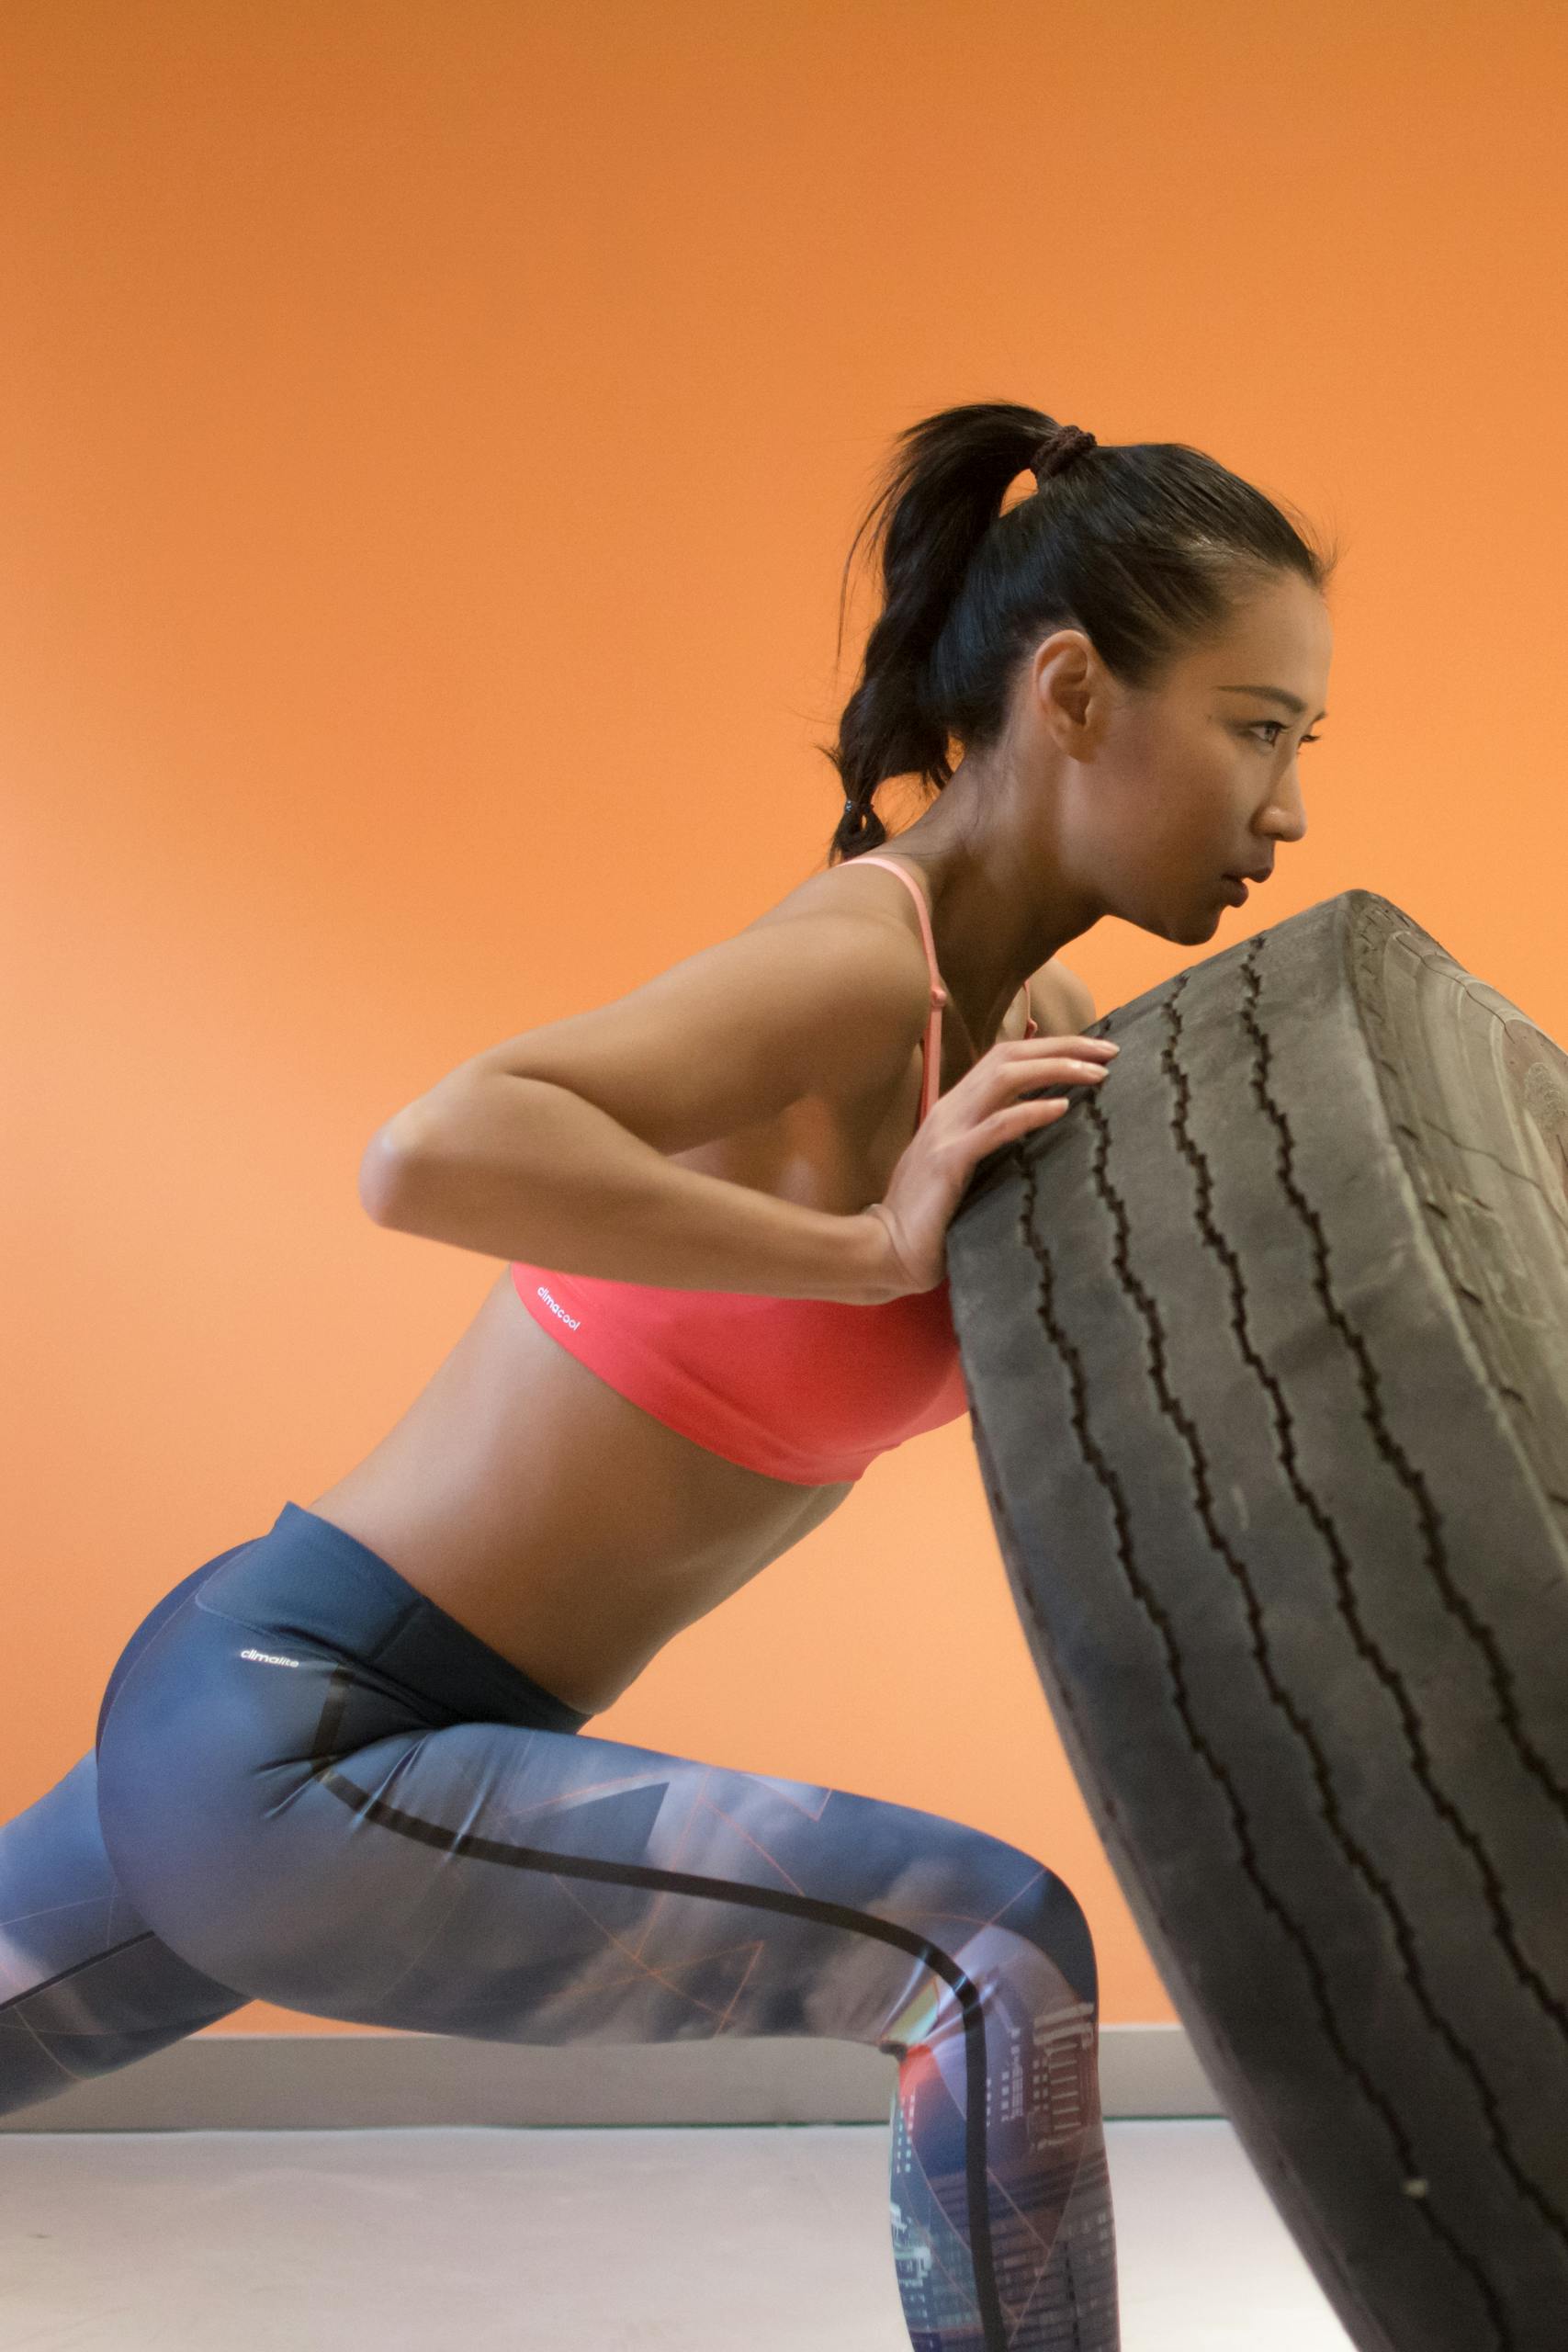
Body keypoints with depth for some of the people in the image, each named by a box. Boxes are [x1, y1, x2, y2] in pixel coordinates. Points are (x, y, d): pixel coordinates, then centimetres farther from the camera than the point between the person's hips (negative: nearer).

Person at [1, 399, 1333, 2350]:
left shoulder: (1029, 1023, 6)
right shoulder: (856, 961, -21)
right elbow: (428, 1156, -36)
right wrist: (876, 1245, -31)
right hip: (293, 1756, -9)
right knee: (996, 1956, -14)